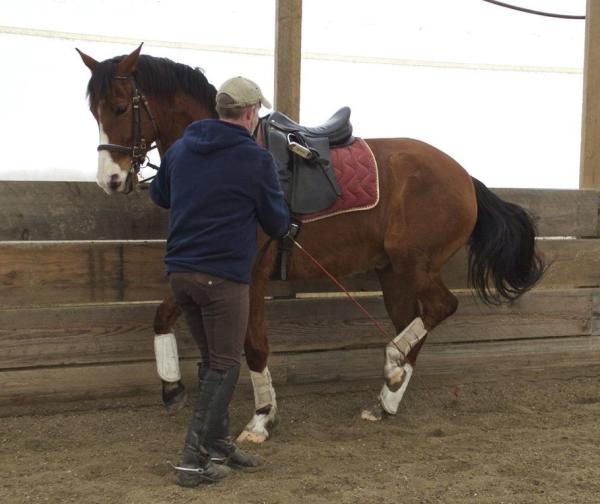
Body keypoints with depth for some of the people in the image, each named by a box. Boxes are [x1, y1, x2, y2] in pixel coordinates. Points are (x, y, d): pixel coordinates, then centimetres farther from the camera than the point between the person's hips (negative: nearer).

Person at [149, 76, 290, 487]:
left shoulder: (180, 148, 8)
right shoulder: (257, 159, -9)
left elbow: (159, 196, 25)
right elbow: (278, 223, 0)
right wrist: (282, 227, 22)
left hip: (180, 272, 7)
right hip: (224, 276, -7)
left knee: (214, 362, 18)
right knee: (224, 367, 2)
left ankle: (219, 444, 25)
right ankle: (194, 459, 1)